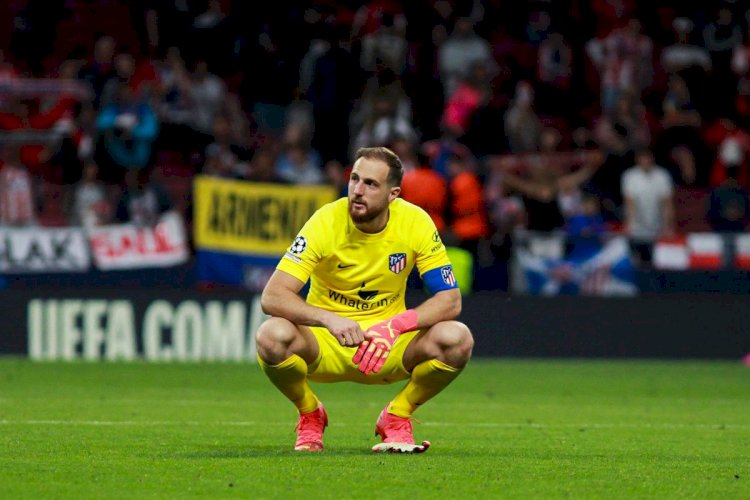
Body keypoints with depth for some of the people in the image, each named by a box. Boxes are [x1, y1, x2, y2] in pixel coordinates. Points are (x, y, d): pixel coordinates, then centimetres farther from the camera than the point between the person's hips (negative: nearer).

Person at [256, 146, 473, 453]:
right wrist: (330, 320, -41)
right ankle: (310, 416, -1)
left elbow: (450, 300, -12)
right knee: (272, 336, -34)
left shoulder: (416, 223, -12)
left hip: (389, 346, 1)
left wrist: (395, 326, -30)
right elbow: (272, 297, -24)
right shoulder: (326, 222, -18)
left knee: (457, 339, -26)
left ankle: (397, 417, 1)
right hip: (324, 342, -1)